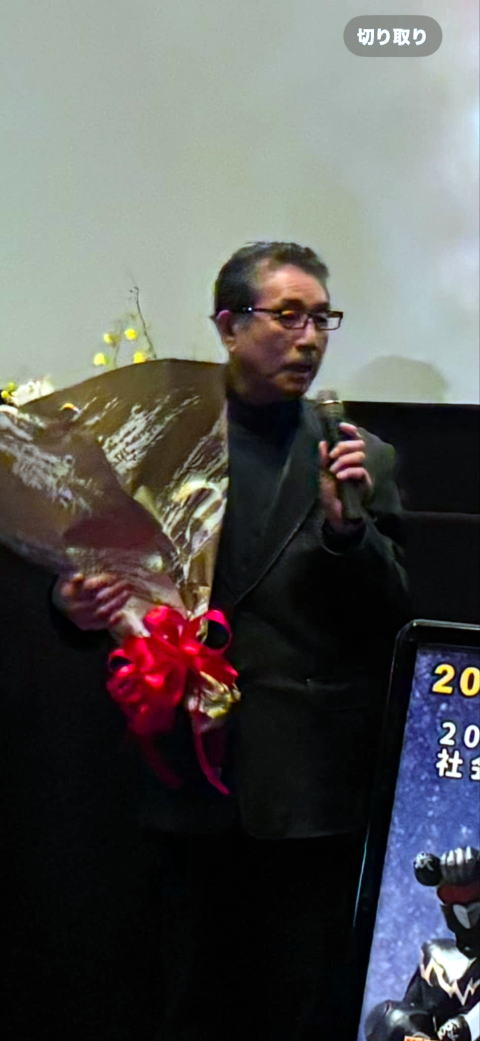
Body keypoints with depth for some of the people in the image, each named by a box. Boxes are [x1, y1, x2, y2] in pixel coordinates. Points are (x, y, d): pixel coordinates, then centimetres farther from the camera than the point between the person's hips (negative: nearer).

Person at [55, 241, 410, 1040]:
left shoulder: (359, 460, 5)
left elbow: (392, 619, 1)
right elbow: (117, 580, 10)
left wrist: (346, 524, -15)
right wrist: (82, 607, -12)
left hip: (312, 789, 0)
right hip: (193, 785, 1)